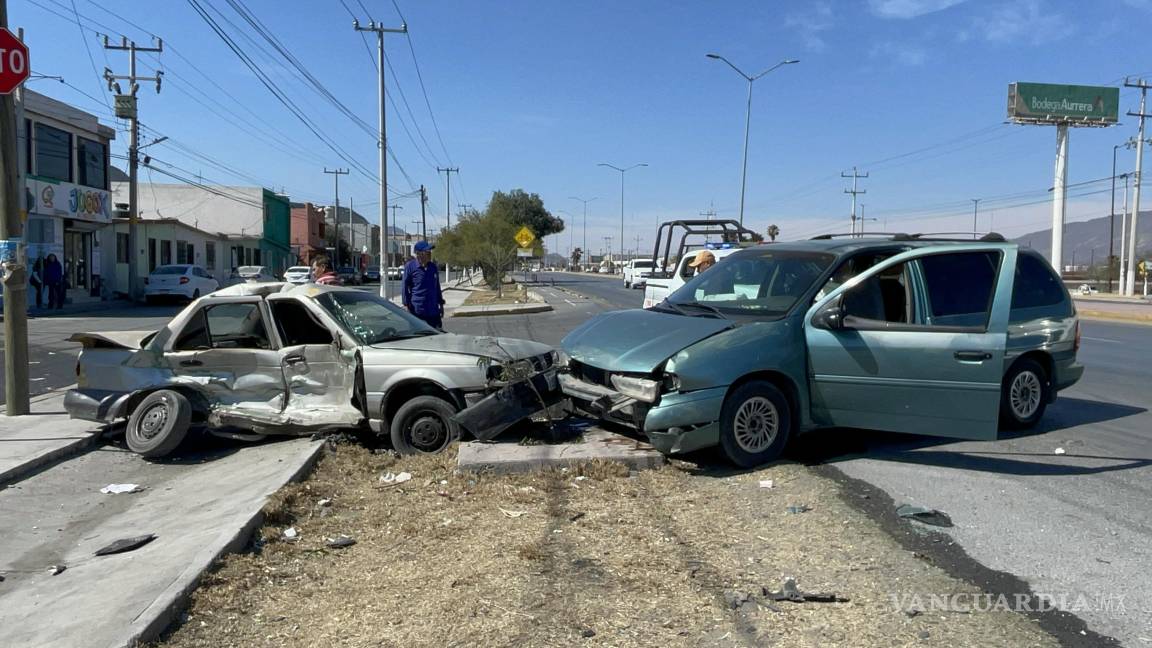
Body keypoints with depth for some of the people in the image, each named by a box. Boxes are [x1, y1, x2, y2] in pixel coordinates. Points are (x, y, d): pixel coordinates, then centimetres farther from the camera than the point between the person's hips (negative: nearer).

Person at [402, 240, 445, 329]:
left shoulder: (433, 267, 11)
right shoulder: (410, 266, -6)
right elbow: (405, 287, -4)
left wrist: (441, 304, 17)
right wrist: (407, 306, -9)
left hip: (433, 310, 5)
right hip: (417, 311, -5)